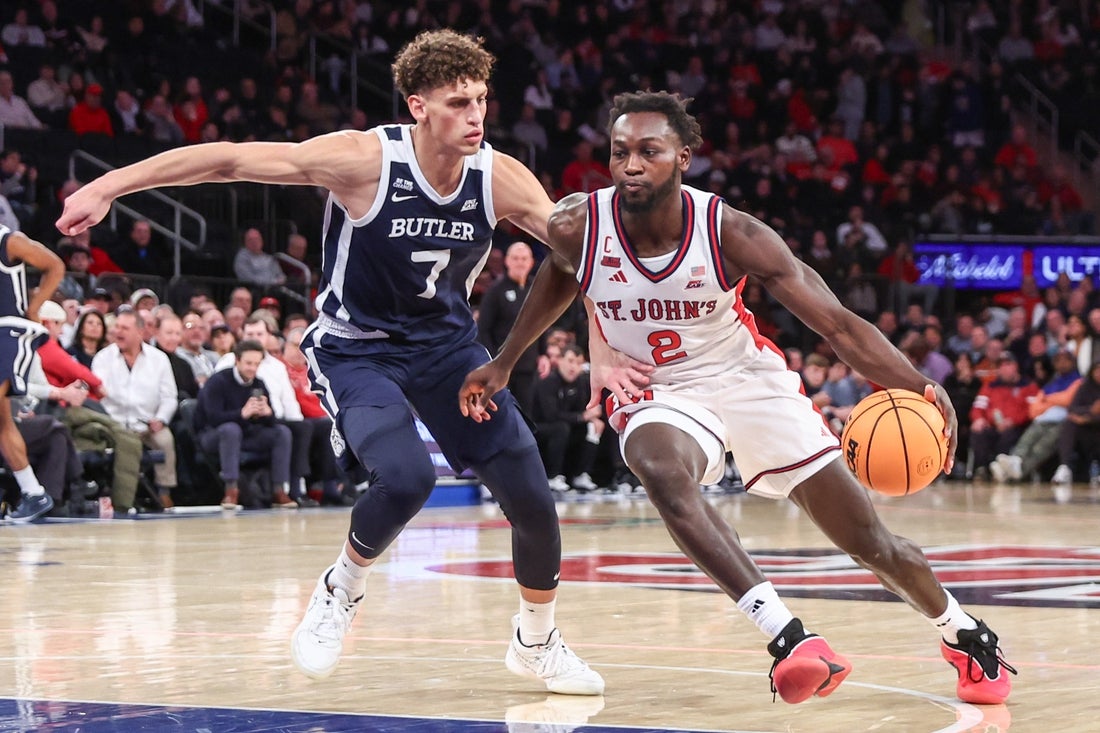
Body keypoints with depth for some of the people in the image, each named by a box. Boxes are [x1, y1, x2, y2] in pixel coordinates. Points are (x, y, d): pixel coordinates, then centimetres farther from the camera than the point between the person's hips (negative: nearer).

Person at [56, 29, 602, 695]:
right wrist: (111, 185, -22)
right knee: (407, 477, -30)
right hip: (357, 348, -4)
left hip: (447, 343, 4)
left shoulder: (500, 178, -14)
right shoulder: (364, 159, -24)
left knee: (532, 497, -3)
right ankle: (342, 591, 2)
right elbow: (231, 160, -22)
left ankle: (538, 642, 23)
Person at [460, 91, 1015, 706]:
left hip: (750, 379, 0)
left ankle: (965, 633, 33)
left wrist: (919, 388, -39)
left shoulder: (732, 234, -24)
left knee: (872, 543, 3)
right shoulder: (576, 227, -18)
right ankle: (791, 638, -41)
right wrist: (504, 363, 13)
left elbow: (837, 323, -25)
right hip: (656, 392, 1)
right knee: (662, 471, -38)